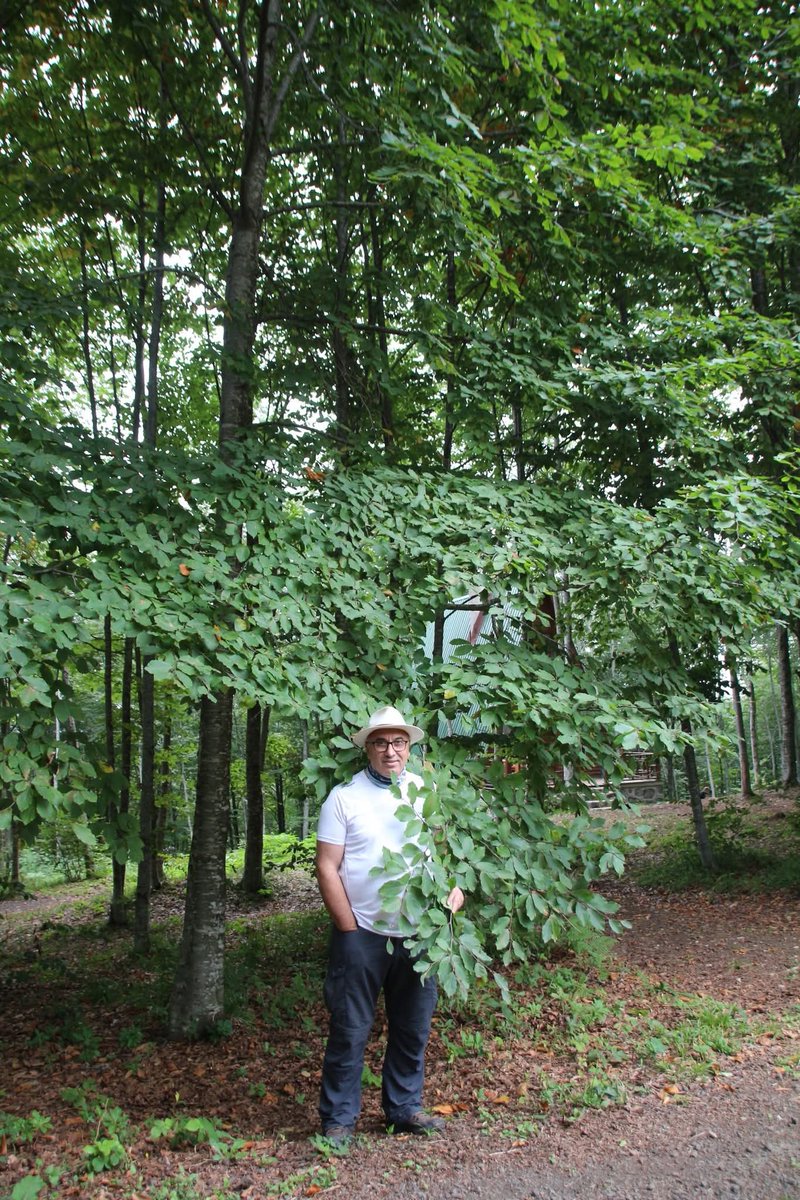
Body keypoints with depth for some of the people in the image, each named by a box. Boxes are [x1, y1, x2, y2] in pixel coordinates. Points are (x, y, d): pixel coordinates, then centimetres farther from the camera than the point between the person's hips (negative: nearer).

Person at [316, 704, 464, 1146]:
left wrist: (453, 885, -5)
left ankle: (405, 1108, 33)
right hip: (363, 934, -4)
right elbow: (327, 868, -7)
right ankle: (338, 1119, 21)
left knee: (413, 1028, 15)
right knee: (350, 1031, 5)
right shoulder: (345, 796, -7)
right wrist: (351, 930, -10)